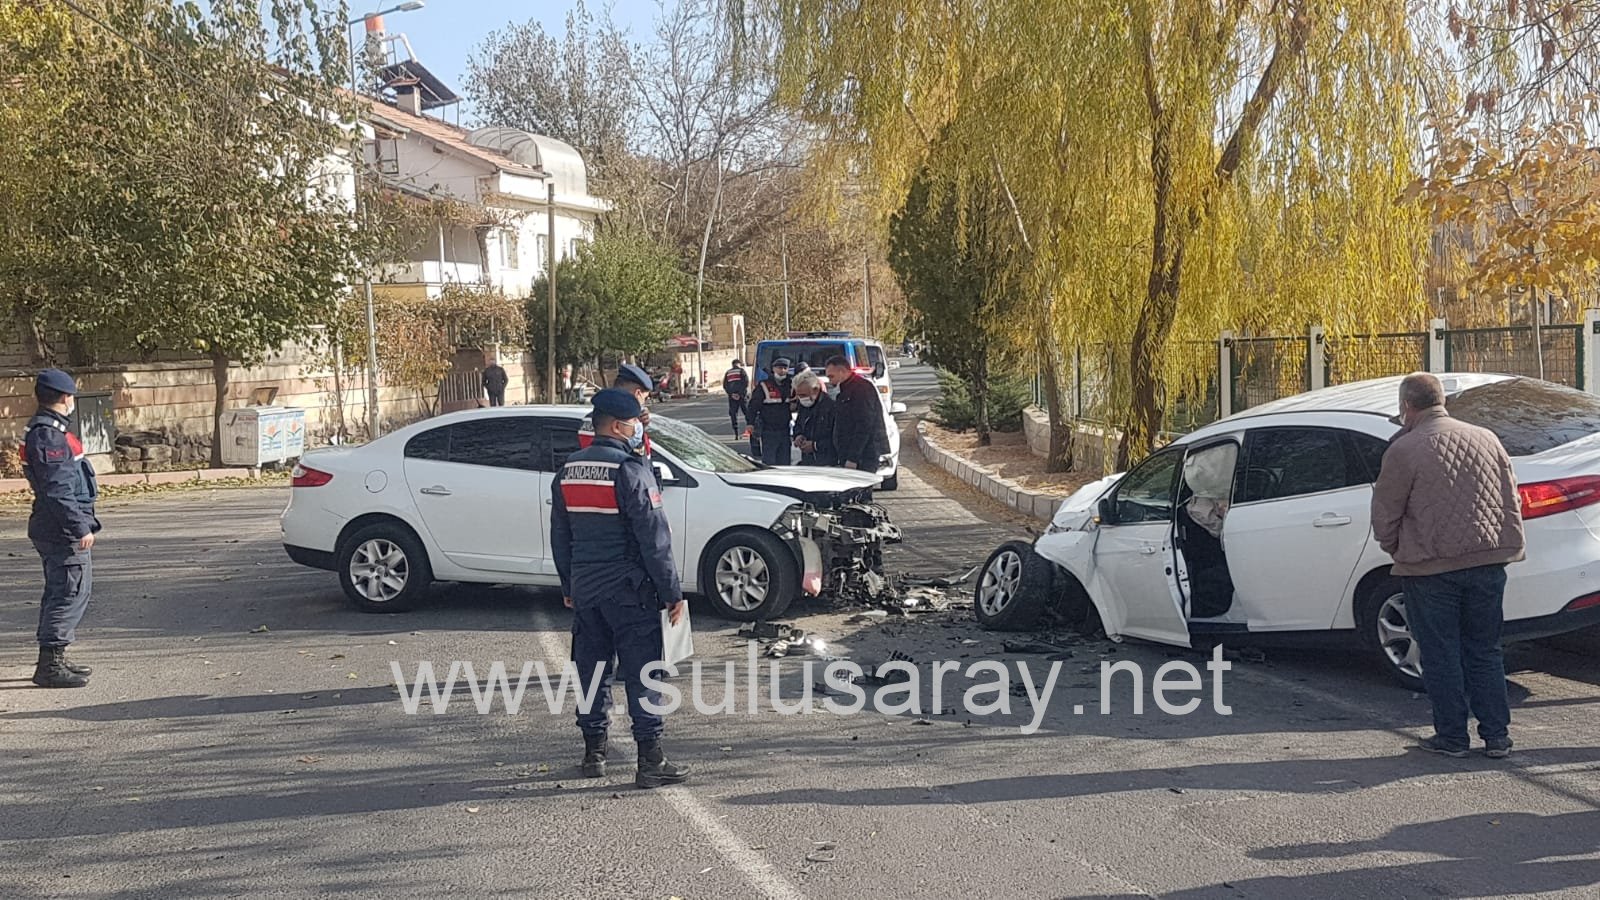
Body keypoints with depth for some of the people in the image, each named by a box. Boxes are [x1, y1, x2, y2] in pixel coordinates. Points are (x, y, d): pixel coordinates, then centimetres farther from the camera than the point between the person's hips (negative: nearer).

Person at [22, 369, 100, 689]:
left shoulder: (44, 430, 15)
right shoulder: (49, 435, -18)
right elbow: (57, 491, -23)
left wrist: (83, 522, 24)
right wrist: (81, 528, -22)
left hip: (54, 529, 11)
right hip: (62, 530, -11)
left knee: (59, 591, 17)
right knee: (72, 591, -8)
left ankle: (53, 659, 26)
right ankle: (51, 665, -7)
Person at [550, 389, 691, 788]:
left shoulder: (567, 472, 8)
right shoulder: (630, 470, -15)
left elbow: (559, 537, 15)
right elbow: (654, 538, -16)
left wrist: (569, 587, 24)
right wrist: (672, 592, -10)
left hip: (584, 590, 7)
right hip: (629, 589, -7)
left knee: (592, 669, 15)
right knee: (642, 672, -2)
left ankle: (593, 752, 22)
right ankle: (650, 761, -1)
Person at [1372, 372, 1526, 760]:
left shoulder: (1404, 450, -10)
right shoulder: (1486, 439, 7)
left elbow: (1385, 513, -4)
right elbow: (1512, 501, 13)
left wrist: (1395, 550, 14)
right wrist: (1509, 546, 23)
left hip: (1431, 568, -5)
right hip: (1488, 562, 5)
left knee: (1441, 655, 5)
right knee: (1485, 651, 14)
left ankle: (1452, 736, 10)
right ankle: (1497, 735, 15)